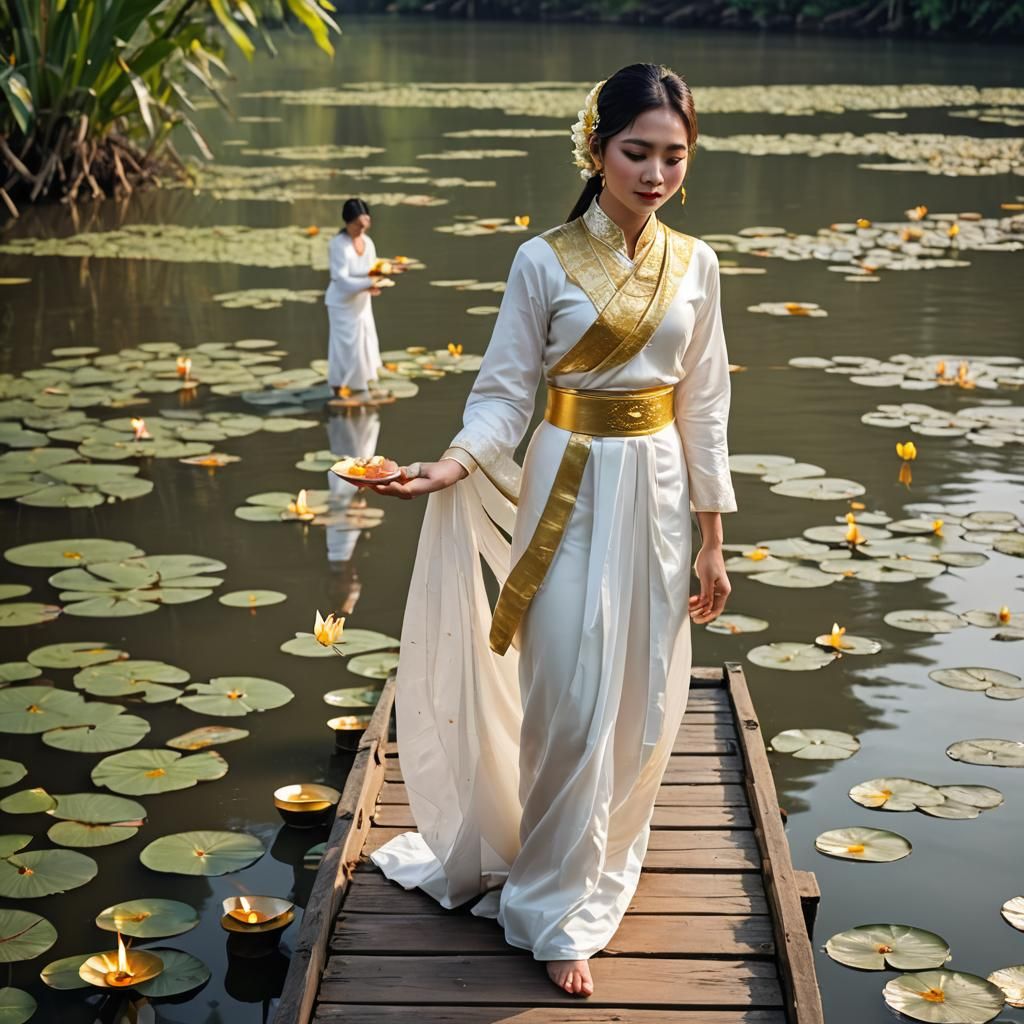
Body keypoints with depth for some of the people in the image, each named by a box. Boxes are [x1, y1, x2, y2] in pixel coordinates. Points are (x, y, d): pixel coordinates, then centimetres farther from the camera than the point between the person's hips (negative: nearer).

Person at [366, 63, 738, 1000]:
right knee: (572, 705, -3)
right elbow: (505, 394, -5)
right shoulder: (545, 262, -7)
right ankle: (559, 911, 12)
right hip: (570, 491, -3)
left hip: (660, 492, 4)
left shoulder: (694, 264, 3)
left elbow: (704, 410, 7)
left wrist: (712, 541, 7)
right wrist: (454, 466, -25)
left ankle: (606, 847, 35)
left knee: (643, 703, 10)